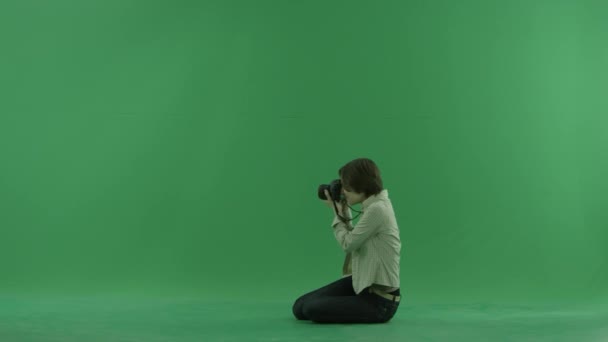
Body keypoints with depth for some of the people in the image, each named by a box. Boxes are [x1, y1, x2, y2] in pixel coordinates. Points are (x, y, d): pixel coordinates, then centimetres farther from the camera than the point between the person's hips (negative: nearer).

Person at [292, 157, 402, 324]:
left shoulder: (377, 209, -24)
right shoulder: (374, 205, 8)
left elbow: (348, 244, -15)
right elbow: (353, 241, 16)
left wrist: (338, 214, -1)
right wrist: (343, 214, 7)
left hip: (379, 300, -9)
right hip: (363, 283, 9)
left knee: (312, 309, -18)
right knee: (300, 306, 1)